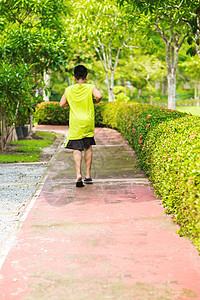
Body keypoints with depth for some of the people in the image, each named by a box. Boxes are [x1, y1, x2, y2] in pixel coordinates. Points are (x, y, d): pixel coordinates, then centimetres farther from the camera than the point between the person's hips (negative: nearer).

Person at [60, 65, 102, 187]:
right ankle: (88, 176, 18)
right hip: (88, 123, 0)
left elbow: (62, 104, 1)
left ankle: (79, 175, -19)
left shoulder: (69, 90, 1)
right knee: (88, 148, 15)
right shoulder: (90, 87, -3)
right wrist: (95, 102, 0)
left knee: (77, 150, -1)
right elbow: (99, 95, -20)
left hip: (75, 124, 0)